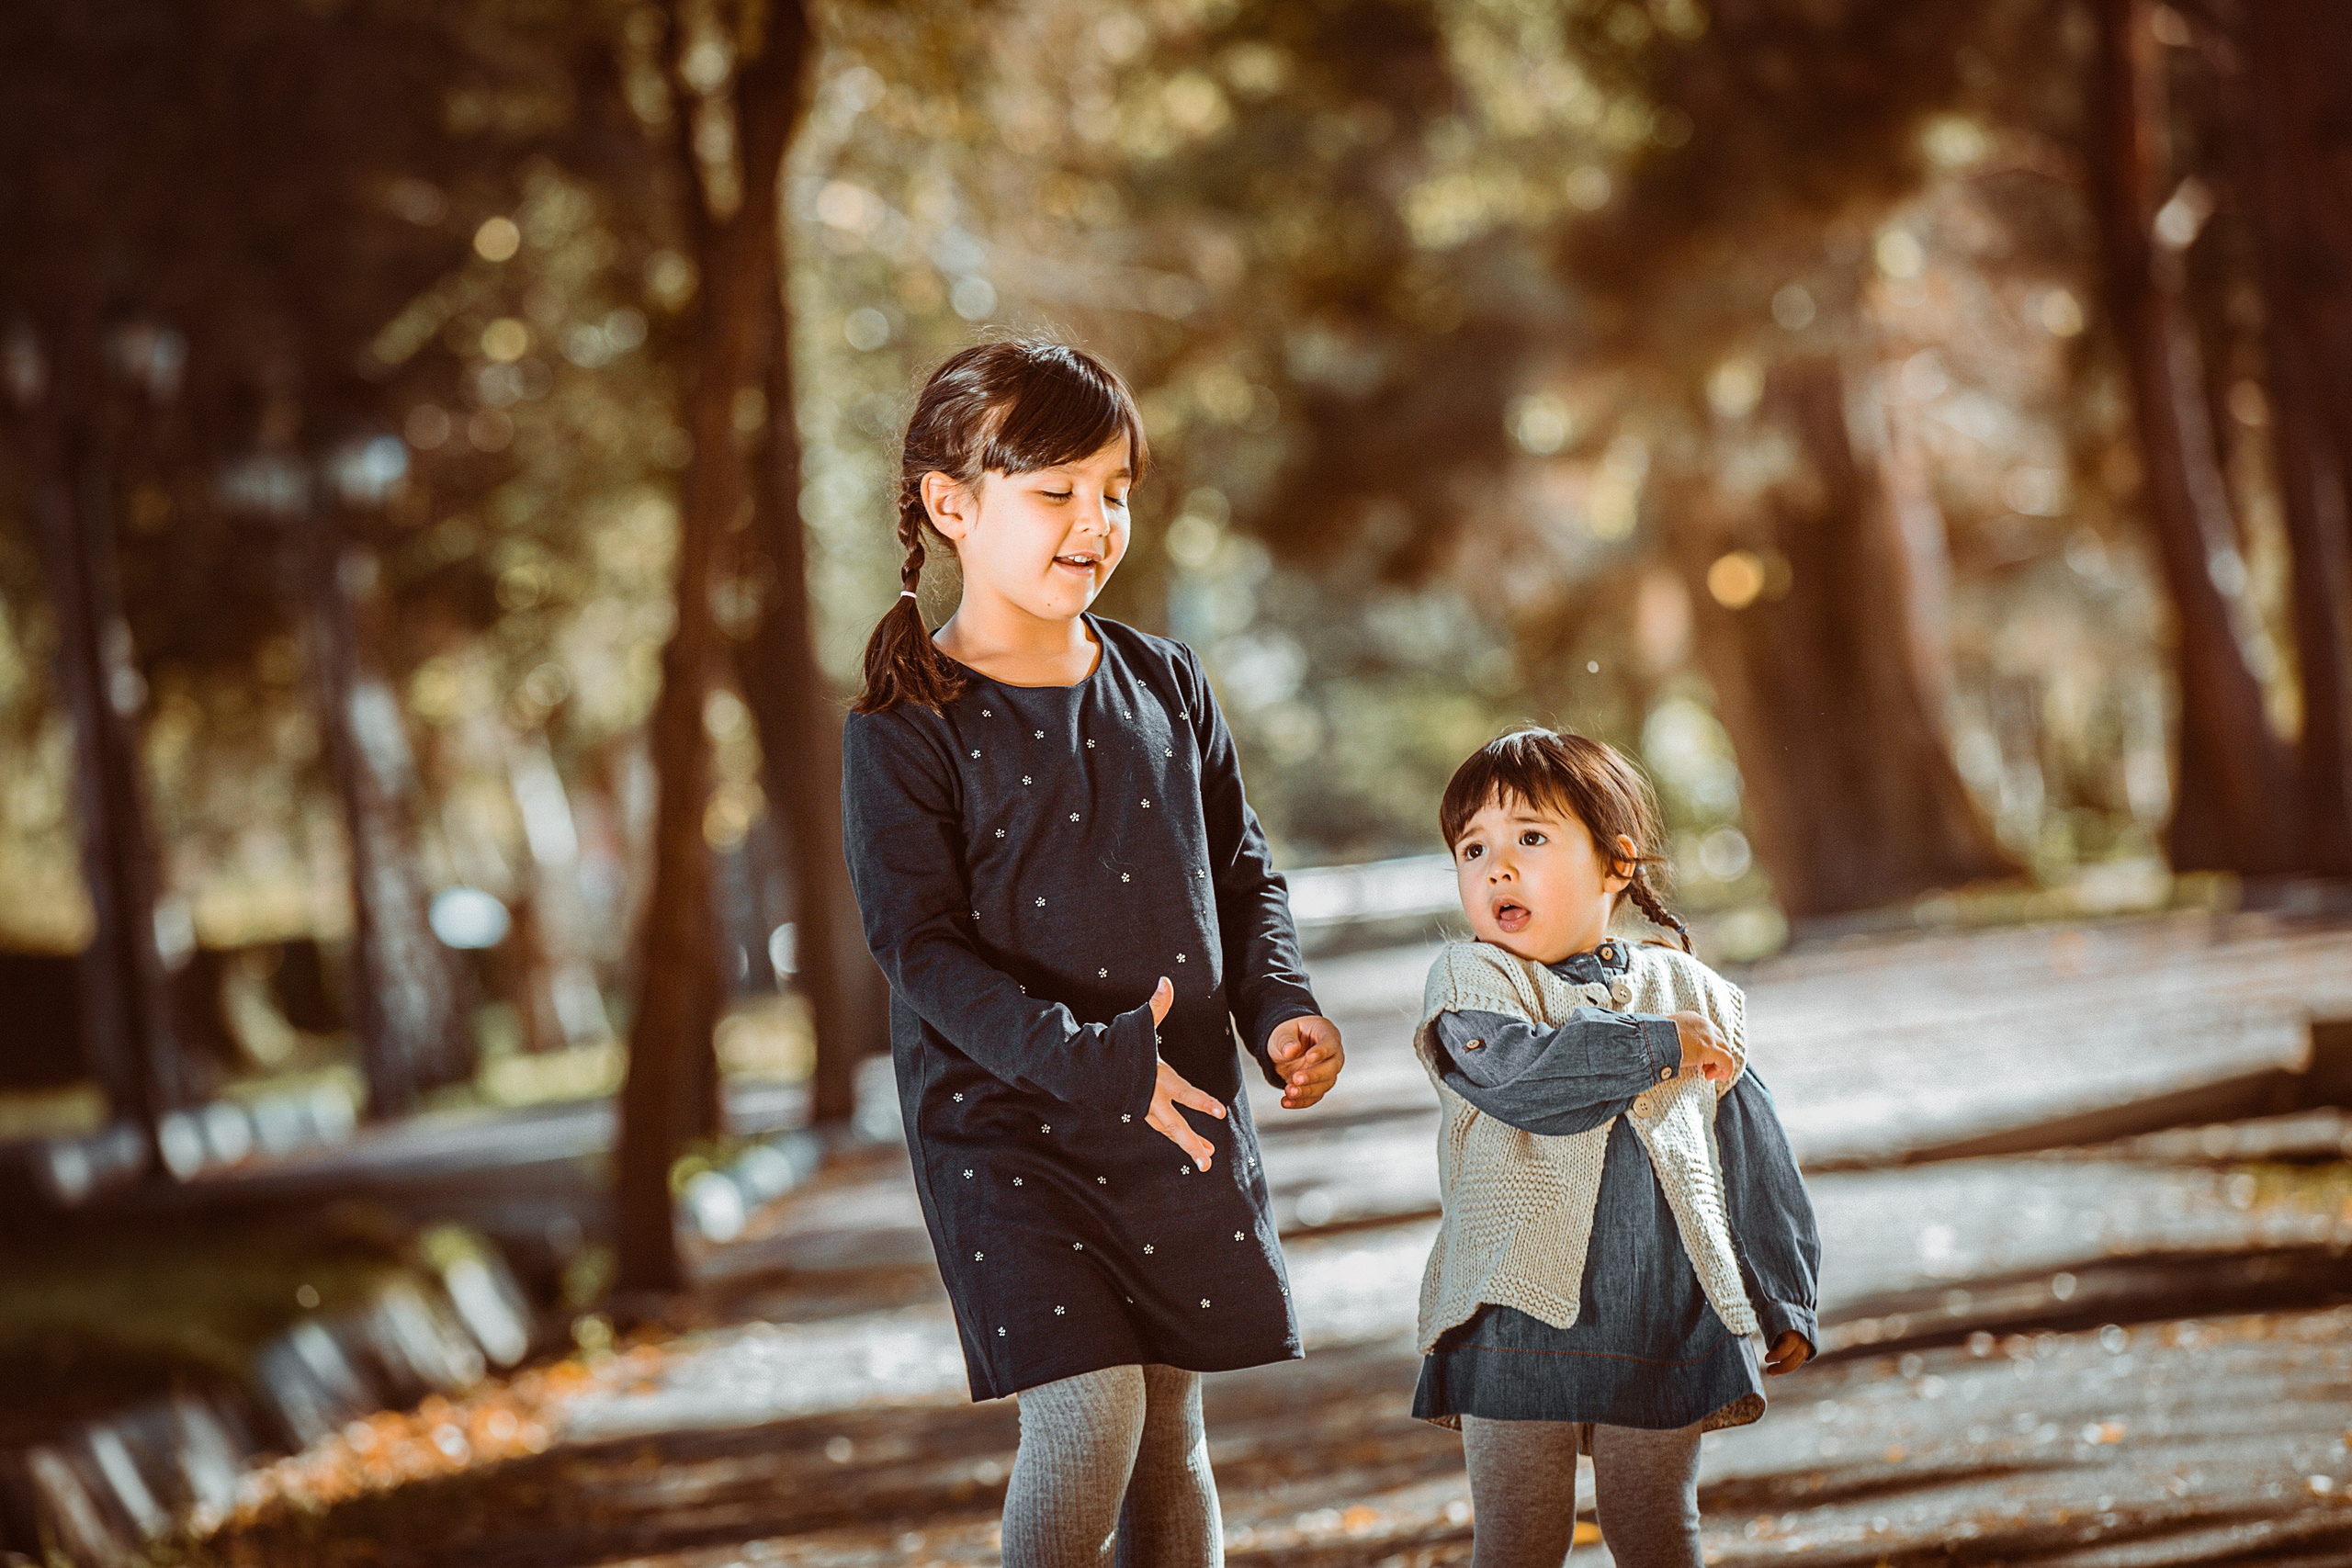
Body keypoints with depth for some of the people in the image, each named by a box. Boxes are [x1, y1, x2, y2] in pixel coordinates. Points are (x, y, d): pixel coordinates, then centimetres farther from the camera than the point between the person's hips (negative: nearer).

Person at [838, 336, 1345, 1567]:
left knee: (1171, 1422, 11)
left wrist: (1278, 1008, -4)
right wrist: (1089, 1061, -23)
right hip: (1003, 1121, -5)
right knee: (1087, 1414, -15)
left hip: (1182, 1119, 5)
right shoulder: (908, 728, -9)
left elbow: (1242, 877, 15)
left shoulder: (1165, 687, 8)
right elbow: (919, 944, -14)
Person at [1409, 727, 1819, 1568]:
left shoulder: (1694, 996, 9)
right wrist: (1658, 1046, -16)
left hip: (1666, 1325, 2)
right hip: (1521, 1317, -2)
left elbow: (1754, 1158, 14)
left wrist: (1784, 1300, 15)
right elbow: (1519, 1074, -21)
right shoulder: (1469, 980, 0)